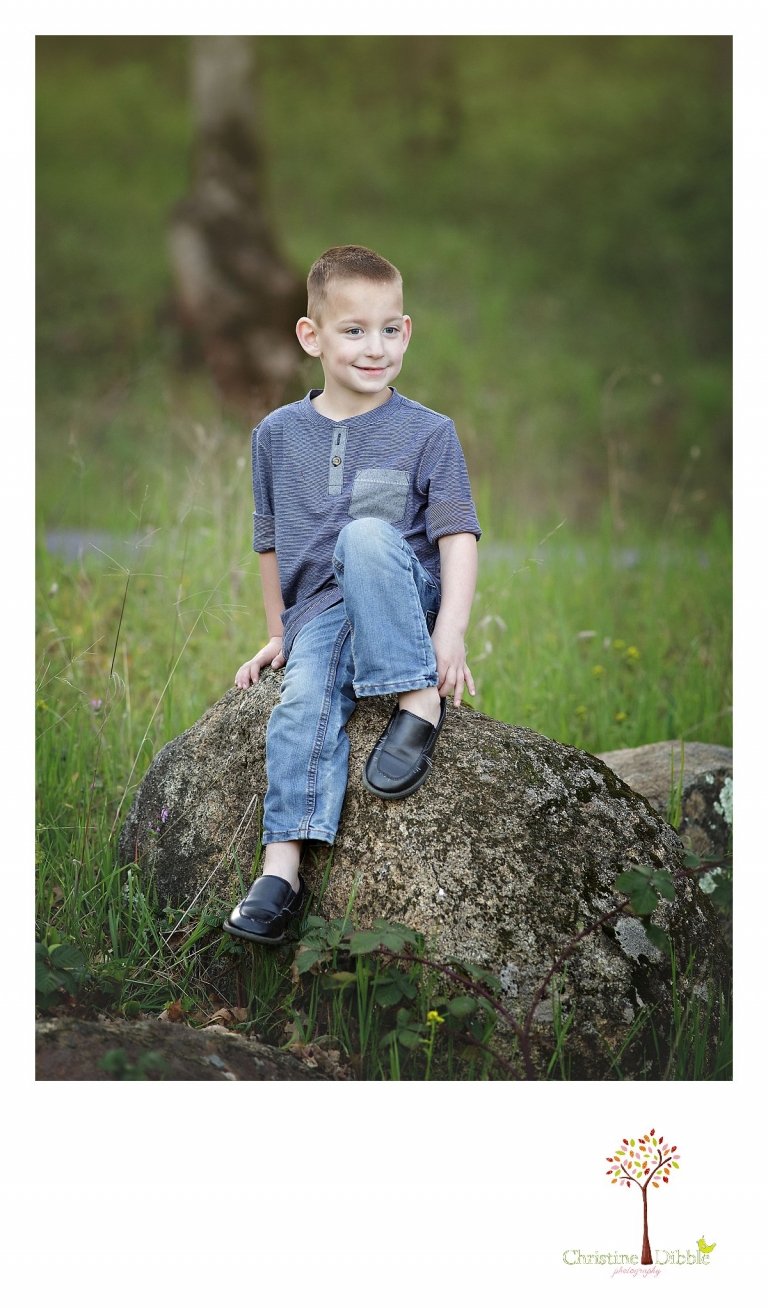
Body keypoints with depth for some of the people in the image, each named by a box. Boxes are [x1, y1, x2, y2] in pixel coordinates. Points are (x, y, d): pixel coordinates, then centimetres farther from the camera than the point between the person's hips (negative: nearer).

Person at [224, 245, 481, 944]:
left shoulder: (428, 433, 1)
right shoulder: (277, 435, 10)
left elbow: (456, 538, -6)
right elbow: (272, 543, 21)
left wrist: (450, 633, -19)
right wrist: (279, 634, 22)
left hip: (403, 600, -2)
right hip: (320, 613, 2)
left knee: (366, 537, -34)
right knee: (303, 708, -29)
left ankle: (420, 701, -31)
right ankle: (282, 867, -34)